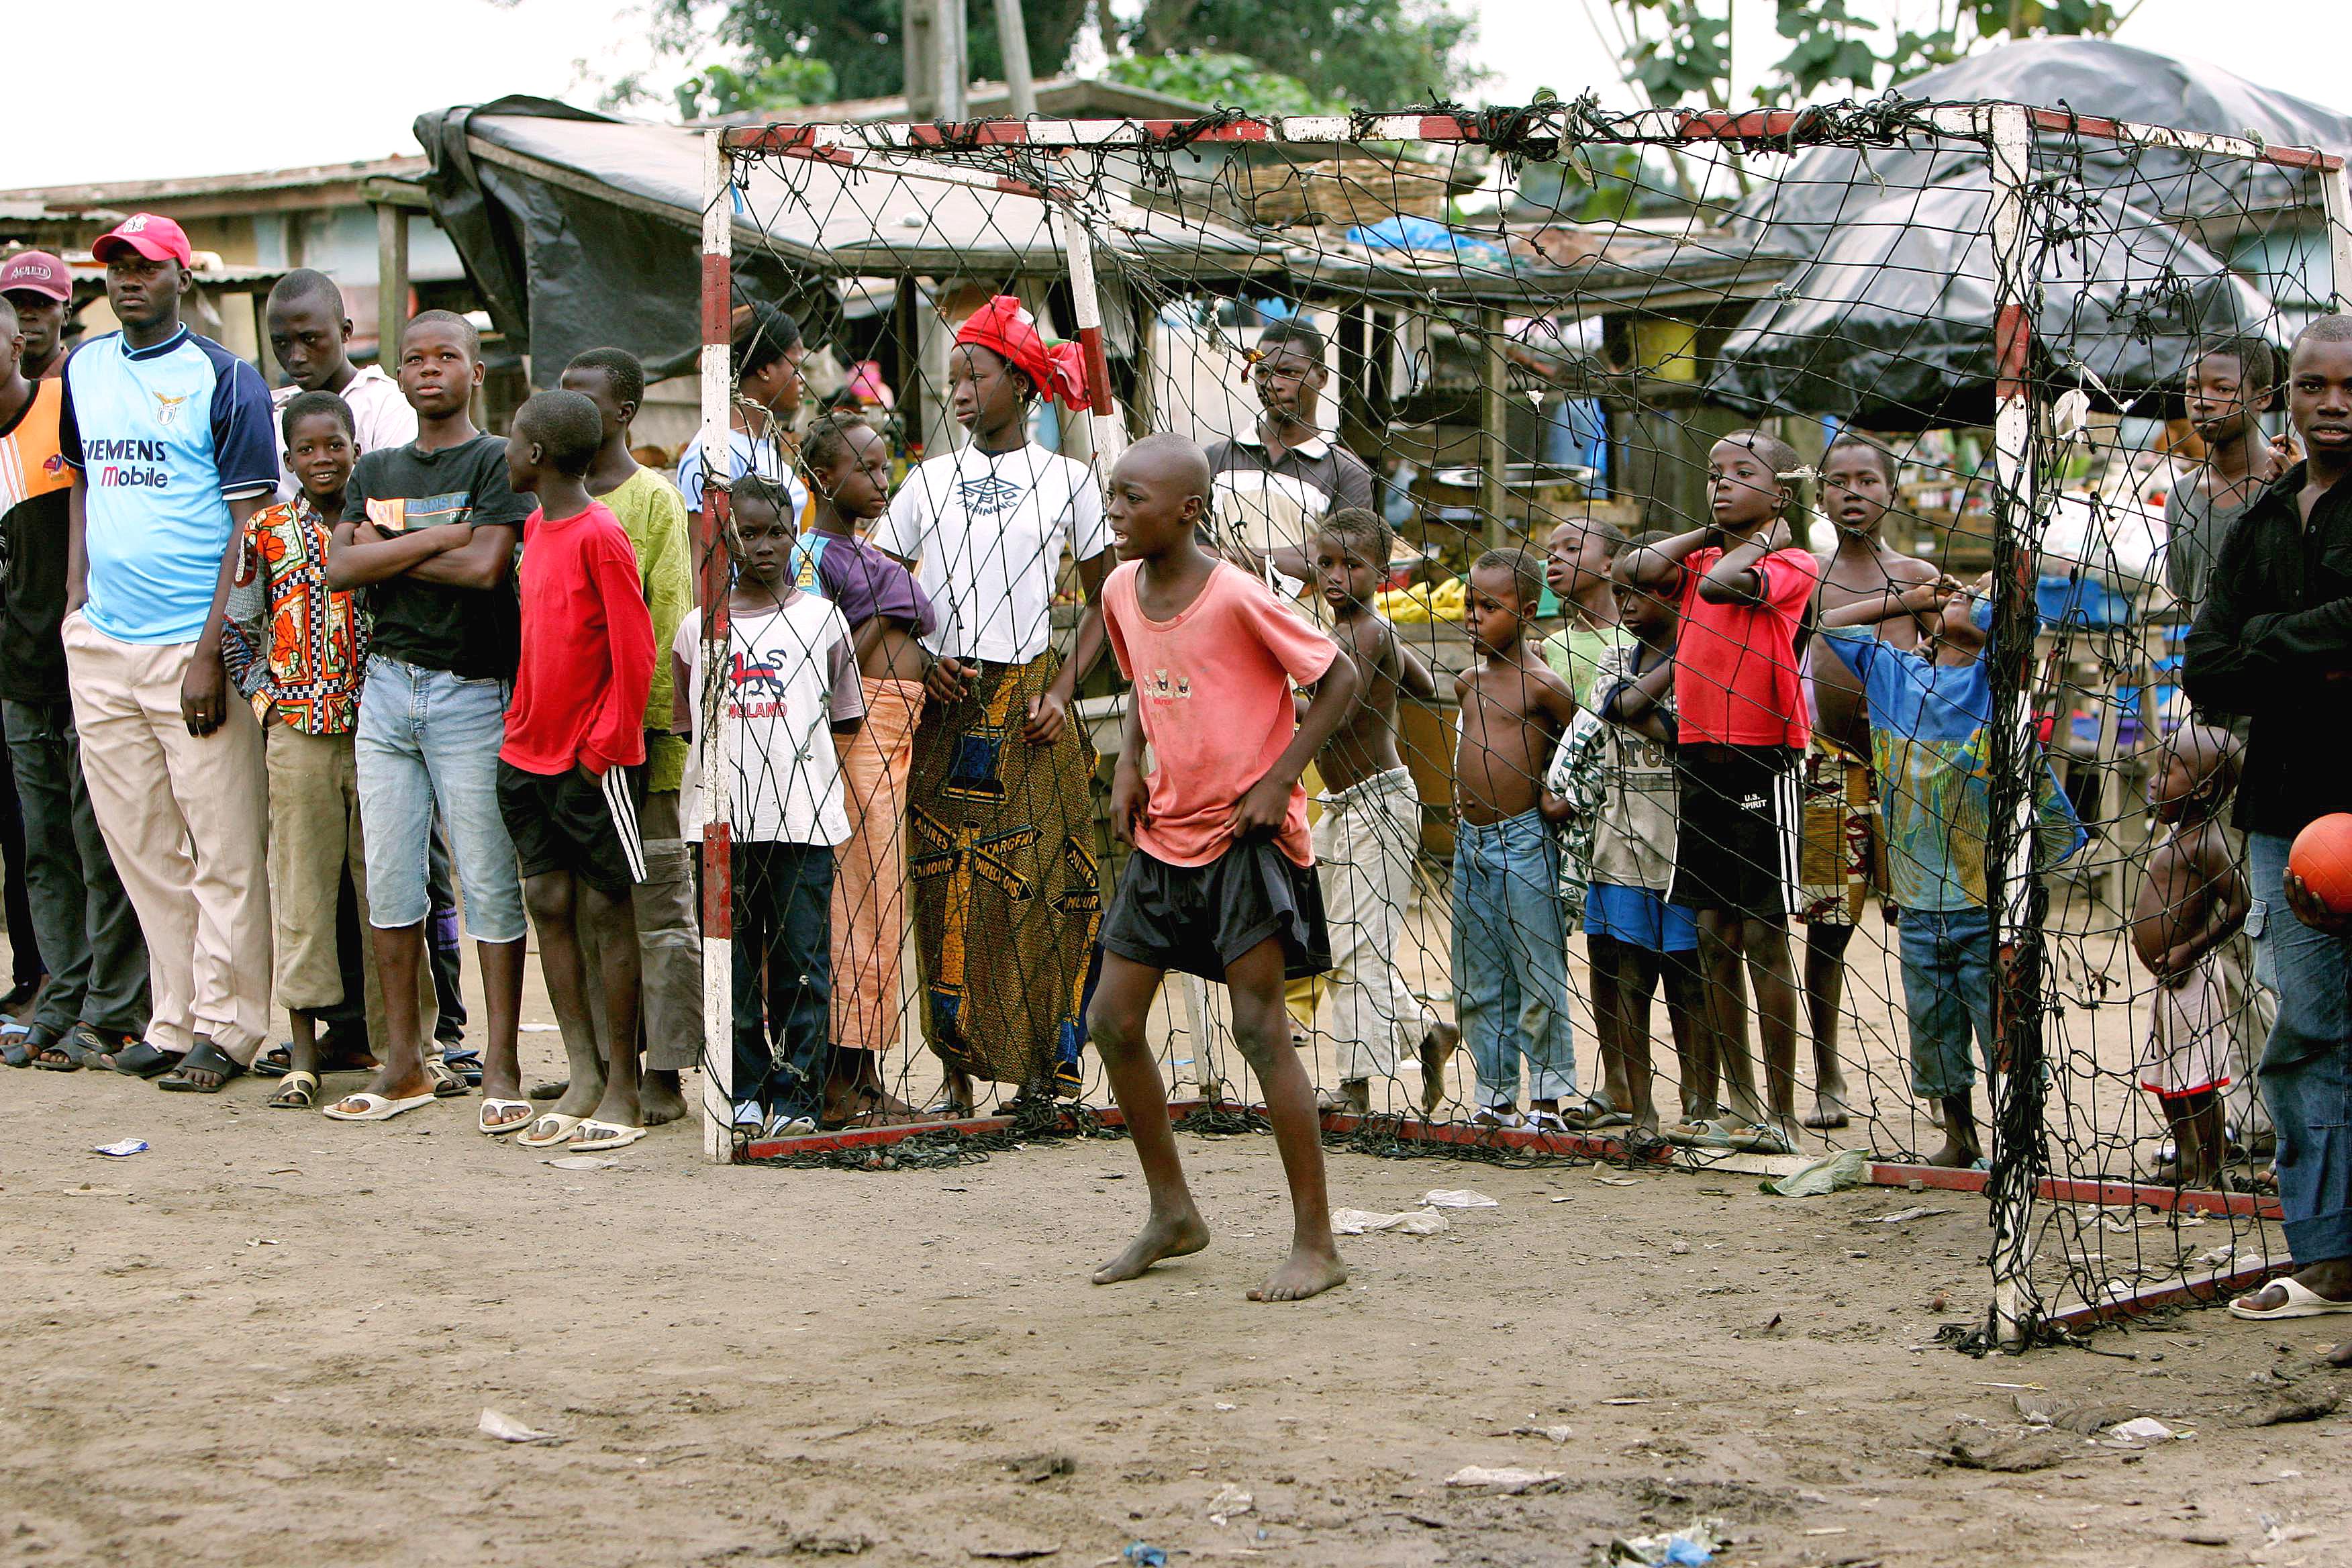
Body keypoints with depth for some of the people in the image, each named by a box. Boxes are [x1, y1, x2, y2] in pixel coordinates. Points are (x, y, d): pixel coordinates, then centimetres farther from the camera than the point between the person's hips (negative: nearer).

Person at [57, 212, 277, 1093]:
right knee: (141, 847, 10)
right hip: (101, 644, 6)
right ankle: (174, 1020, 17)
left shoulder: (225, 382, -5)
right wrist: (75, 601, 11)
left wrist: (211, 652, -15)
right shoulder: (82, 371, 13)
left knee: (224, 849, -3)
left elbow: (249, 523, -8)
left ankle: (226, 1028, 4)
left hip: (192, 647, -6)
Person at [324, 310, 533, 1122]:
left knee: (490, 881, -3)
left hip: (471, 690, -5)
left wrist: (388, 553, -6)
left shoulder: (497, 462, -1)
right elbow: (339, 568, 0)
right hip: (386, 683, 5)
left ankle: (501, 1064, 2)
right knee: (387, 879, 6)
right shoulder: (376, 470, 15)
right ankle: (405, 1063, 14)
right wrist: (439, 538, -9)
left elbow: (485, 567, -16)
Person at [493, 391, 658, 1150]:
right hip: (531, 752, 8)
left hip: (593, 764, -8)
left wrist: (604, 746, -14)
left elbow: (634, 654, -15)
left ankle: (621, 1088, 4)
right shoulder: (535, 528, 11)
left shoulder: (601, 535, -14)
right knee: (548, 904, 6)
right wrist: (522, 728, 14)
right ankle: (583, 1076, 11)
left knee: (606, 910, -1)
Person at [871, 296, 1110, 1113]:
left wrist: (1062, 689, -4)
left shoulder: (1068, 481, 5)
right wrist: (919, 659, -5)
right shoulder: (928, 481, 10)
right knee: (948, 893, -3)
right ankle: (958, 1071, 4)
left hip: (1030, 714, -2)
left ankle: (1043, 1073, 0)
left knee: (1042, 890, -6)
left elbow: (1104, 602, 9)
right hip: (951, 708, 2)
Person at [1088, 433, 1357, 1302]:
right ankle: (1172, 1213, 24)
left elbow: (1340, 676, -11)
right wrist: (1129, 765, 6)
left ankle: (1316, 1243, -5)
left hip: (1247, 835, -8)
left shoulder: (1237, 597, -18)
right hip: (1164, 835, 8)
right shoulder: (1121, 591, 3)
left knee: (1259, 1029, -12)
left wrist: (1279, 780, -16)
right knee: (1112, 1020, 8)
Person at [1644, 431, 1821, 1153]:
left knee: (1762, 933, -4)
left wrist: (1762, 533, -6)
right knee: (1712, 931, 8)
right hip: (1699, 758, 7)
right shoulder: (1701, 558, 14)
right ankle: (1740, 1100, 16)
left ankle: (1782, 1112, 2)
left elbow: (1722, 584, -22)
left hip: (1762, 760, -6)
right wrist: (1709, 530, 7)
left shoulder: (1791, 564, -6)